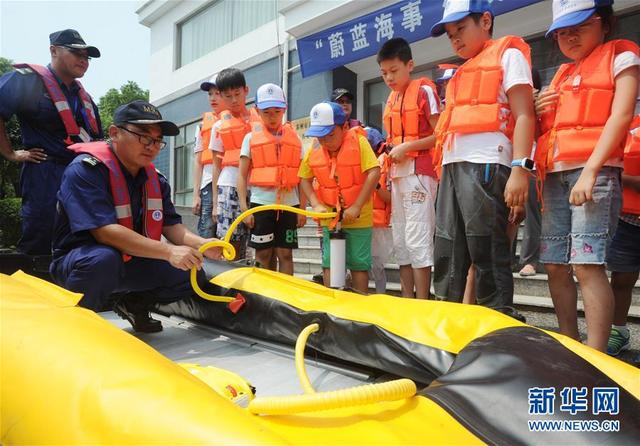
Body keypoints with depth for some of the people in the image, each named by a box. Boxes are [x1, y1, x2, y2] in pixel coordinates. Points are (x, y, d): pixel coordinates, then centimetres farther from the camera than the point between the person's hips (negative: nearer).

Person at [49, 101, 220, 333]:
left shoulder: (155, 179, 2)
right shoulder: (86, 169, -20)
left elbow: (172, 227, -1)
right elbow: (105, 232, -30)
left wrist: (201, 244, -23)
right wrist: (169, 252, -37)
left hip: (132, 263, 7)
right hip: (81, 259, -6)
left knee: (192, 269, -8)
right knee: (103, 259, -39)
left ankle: (135, 304, 13)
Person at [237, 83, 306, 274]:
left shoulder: (294, 138, 9)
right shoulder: (251, 138, 5)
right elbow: (242, 175, 2)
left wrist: (302, 208, 2)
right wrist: (244, 208, -5)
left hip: (289, 205, 1)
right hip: (261, 204, -1)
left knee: (285, 254, 4)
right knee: (264, 255, 5)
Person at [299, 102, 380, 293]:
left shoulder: (359, 141, -14)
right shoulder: (314, 149, -3)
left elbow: (374, 173, -20)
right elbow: (305, 179, 6)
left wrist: (356, 207, -22)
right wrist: (316, 205, -8)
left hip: (359, 218, -3)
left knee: (359, 263, 5)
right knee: (329, 263, 7)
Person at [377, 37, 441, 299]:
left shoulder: (424, 90, -3)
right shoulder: (391, 99, 18)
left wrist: (407, 147, -15)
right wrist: (390, 152, 11)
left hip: (419, 173, -8)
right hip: (398, 175, 8)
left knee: (417, 240, -10)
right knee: (400, 241, 9)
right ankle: (407, 301, 16)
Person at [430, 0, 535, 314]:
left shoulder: (508, 54, 7)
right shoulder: (462, 73, 27)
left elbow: (523, 116, -5)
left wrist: (520, 167, -17)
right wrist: (443, 169, 16)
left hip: (486, 163, -7)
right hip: (452, 166, 8)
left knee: (487, 249, -7)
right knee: (447, 249, 6)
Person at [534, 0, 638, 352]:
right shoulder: (561, 75, 25)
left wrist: (590, 171, -17)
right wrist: (538, 113, 6)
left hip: (595, 171, -6)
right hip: (555, 175, 6)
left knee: (586, 263, -16)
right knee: (555, 265, 3)